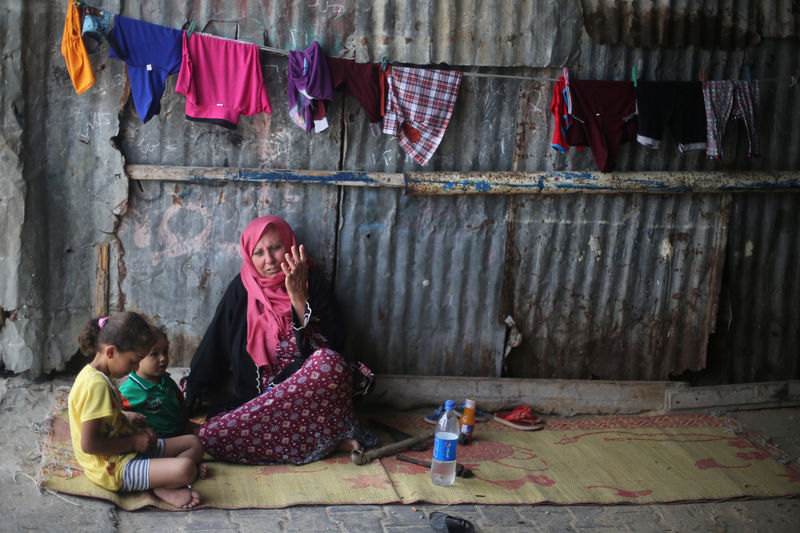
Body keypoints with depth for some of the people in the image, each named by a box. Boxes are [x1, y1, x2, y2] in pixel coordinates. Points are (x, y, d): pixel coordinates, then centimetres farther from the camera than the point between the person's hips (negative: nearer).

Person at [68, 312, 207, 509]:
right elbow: (89, 444, -27)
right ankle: (163, 488, 1)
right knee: (185, 469, -29)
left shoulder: (102, 376, 9)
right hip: (113, 468, -11)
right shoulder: (96, 385, -24)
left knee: (194, 443, 11)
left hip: (125, 449, 11)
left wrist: (124, 417, 6)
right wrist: (133, 442, -17)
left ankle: (161, 482, -9)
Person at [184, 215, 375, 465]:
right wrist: (193, 396, 15)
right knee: (210, 435, -26)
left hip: (308, 387, -4)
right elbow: (212, 349, 14)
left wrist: (299, 299, -16)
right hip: (257, 395, 4)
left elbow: (334, 343, -9)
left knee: (328, 360, -38)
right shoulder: (242, 289, 8)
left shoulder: (312, 283, 2)